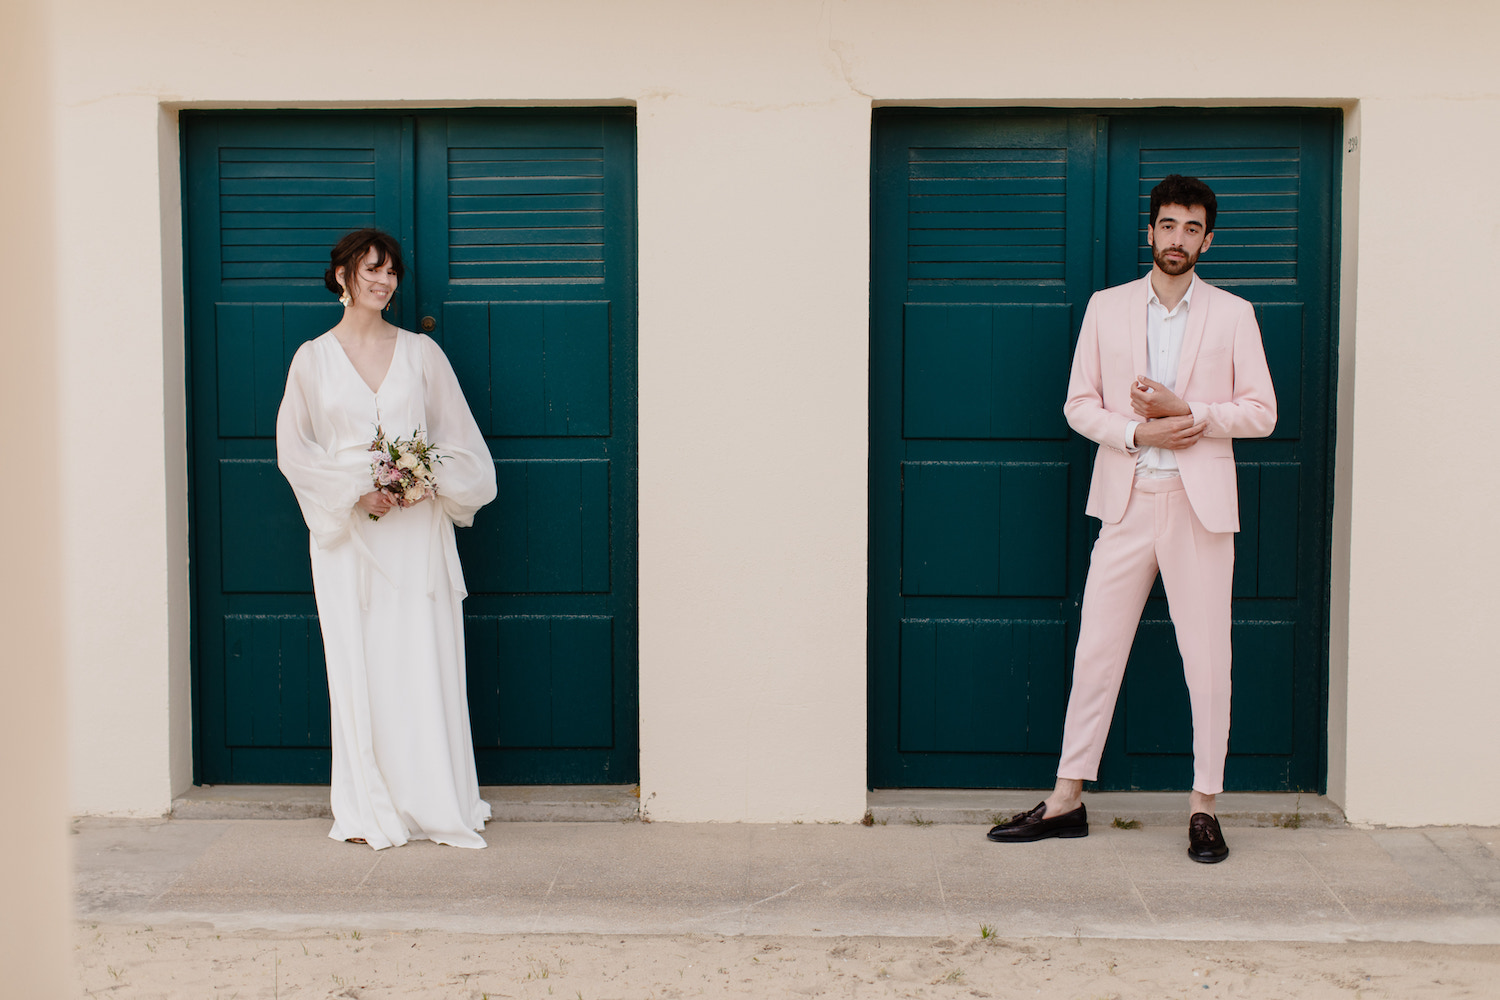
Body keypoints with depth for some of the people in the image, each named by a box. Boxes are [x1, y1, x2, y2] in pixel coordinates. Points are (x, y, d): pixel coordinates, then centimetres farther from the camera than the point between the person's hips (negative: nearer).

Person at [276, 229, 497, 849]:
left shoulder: (420, 353, 8)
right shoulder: (313, 359, 5)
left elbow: (458, 437, 9)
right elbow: (294, 449, 3)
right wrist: (357, 492, -9)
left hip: (418, 528, 1)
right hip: (346, 530, 0)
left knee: (426, 662, -1)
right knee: (358, 665, 1)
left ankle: (439, 804, 8)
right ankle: (368, 810, 9)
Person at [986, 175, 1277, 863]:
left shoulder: (1232, 315, 5)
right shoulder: (1106, 308, 8)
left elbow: (1261, 412, 2)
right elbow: (1079, 404, 7)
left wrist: (1185, 408, -13)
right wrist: (1140, 431, -11)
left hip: (1201, 503, -1)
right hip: (1127, 501, 1)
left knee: (1207, 660, 2)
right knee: (1095, 652, 4)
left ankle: (1204, 807, 13)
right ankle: (1066, 800, 12)